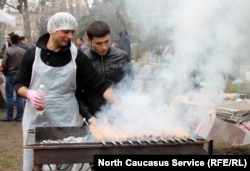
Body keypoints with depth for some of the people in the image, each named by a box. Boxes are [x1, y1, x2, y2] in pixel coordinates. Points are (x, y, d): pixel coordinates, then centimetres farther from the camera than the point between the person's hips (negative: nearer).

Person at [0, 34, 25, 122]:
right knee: (20, 97, 7)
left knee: (9, 96, 5)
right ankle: (19, 116, 9)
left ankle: (9, 116, 8)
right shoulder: (23, 51, -2)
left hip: (10, 76, -2)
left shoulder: (8, 50, -9)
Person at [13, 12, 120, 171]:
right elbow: (18, 84, 6)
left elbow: (99, 84, -4)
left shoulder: (77, 56, -2)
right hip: (36, 120, 1)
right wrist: (29, 94, -16)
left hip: (66, 121, 0)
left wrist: (120, 106, -16)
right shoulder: (33, 53, 0)